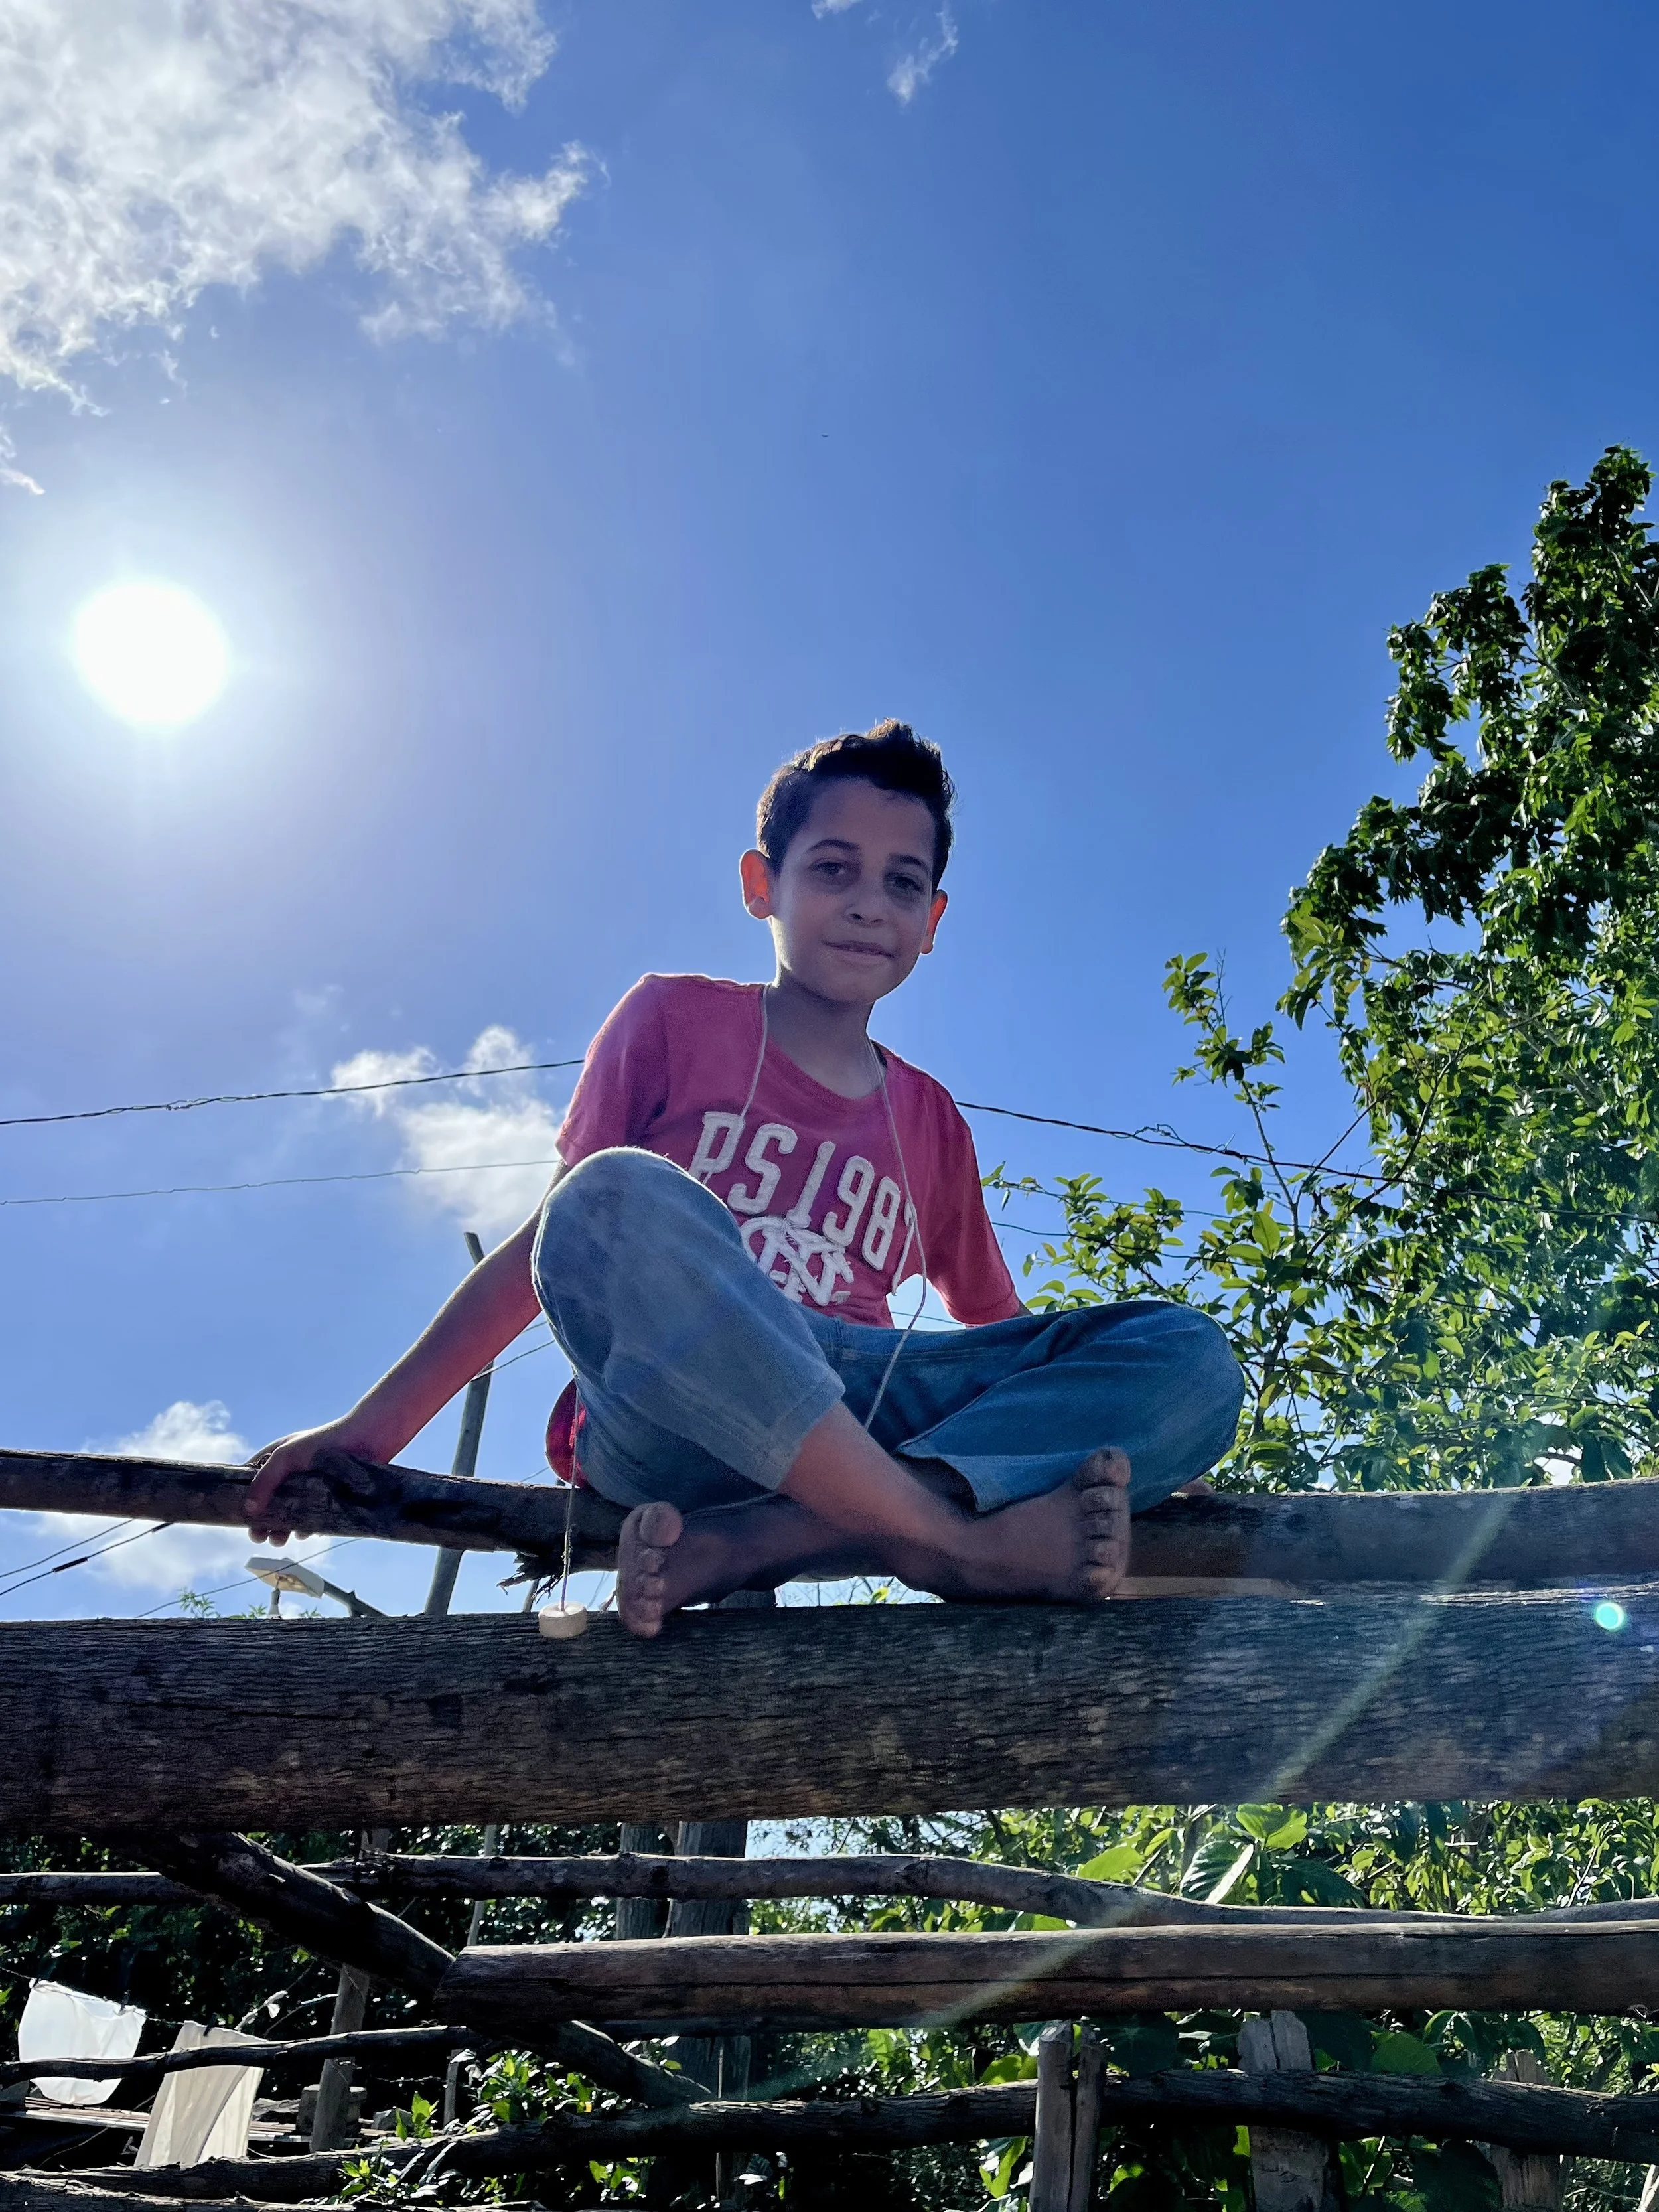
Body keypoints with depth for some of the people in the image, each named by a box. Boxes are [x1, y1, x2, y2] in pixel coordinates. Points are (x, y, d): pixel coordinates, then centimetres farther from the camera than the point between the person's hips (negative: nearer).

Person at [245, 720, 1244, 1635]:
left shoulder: (930, 1120, 21)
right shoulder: (678, 1019, 13)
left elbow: (998, 1330, 26)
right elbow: (556, 1238, 9)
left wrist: (1132, 1442, 12)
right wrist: (374, 1425, 2)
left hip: (857, 1418, 4)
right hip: (667, 1417, -3)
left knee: (1189, 1354, -17)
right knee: (619, 1198, -33)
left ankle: (754, 1545, -34)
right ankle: (948, 1540, -33)